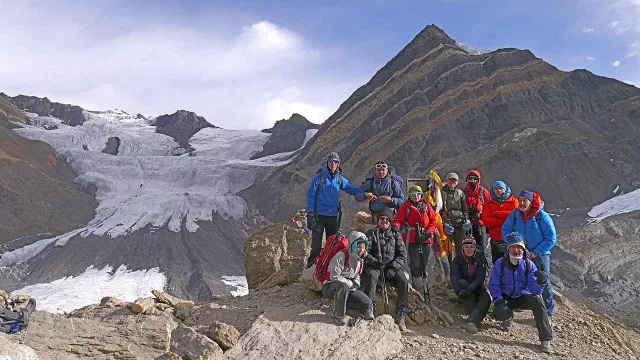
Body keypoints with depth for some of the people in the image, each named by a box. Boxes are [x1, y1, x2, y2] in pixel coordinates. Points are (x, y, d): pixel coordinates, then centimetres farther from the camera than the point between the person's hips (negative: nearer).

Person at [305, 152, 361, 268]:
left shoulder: (340, 179, 8)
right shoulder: (319, 177, -5)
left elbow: (352, 189, 5)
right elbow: (310, 195, -5)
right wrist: (310, 213, -10)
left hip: (334, 216, 4)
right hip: (319, 215, -4)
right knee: (316, 244, -4)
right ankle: (311, 266, 6)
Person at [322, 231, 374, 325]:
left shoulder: (359, 260, 7)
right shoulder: (341, 256, -19)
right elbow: (334, 277, -22)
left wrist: (356, 285, -5)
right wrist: (350, 283, -15)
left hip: (348, 289, 7)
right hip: (330, 287, -6)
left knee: (368, 304, -12)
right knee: (343, 286, -43)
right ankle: (339, 315, -23)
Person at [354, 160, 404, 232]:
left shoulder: (393, 183, -1)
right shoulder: (370, 182, 4)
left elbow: (402, 200, -1)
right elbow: (357, 196, 2)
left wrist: (391, 200, -20)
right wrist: (365, 195, -18)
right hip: (374, 215, 1)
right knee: (358, 215, -21)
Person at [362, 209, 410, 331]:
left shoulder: (395, 235, 19)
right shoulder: (371, 233, 15)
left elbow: (402, 255, 11)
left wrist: (394, 265, -8)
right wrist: (374, 262, -16)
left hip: (392, 267, 2)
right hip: (374, 266, -1)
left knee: (403, 282, -26)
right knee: (371, 276, -36)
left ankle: (400, 318, -22)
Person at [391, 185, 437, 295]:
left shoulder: (427, 207, 10)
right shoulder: (405, 207, 2)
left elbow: (433, 221, 9)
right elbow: (398, 219, -6)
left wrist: (427, 234, -4)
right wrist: (395, 227, -27)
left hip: (425, 240, 3)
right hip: (412, 240, -3)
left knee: (423, 266, 11)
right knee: (415, 265, -7)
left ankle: (424, 288, 21)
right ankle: (419, 291, -2)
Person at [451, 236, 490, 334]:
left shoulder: (480, 258, -8)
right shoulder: (457, 259, -6)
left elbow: (480, 277, -19)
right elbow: (454, 277, -19)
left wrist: (469, 289, -36)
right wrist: (458, 290, -39)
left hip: (477, 287, 0)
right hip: (463, 287, 0)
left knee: (486, 299, -31)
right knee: (462, 282, -33)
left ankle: (471, 321, -51)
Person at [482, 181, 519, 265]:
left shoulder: (513, 201, 8)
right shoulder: (489, 203, 11)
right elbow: (485, 220, -2)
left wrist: (496, 213, -5)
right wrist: (503, 222, -11)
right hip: (495, 239, 2)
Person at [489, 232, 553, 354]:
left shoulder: (529, 265, -10)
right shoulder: (500, 263, -11)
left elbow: (534, 290, -18)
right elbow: (493, 285, -10)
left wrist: (539, 284, -41)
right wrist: (498, 301, -24)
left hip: (523, 297, 0)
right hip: (506, 298, 0)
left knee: (537, 300, -31)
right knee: (499, 313, -29)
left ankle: (546, 339, -21)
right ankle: (508, 318, 14)